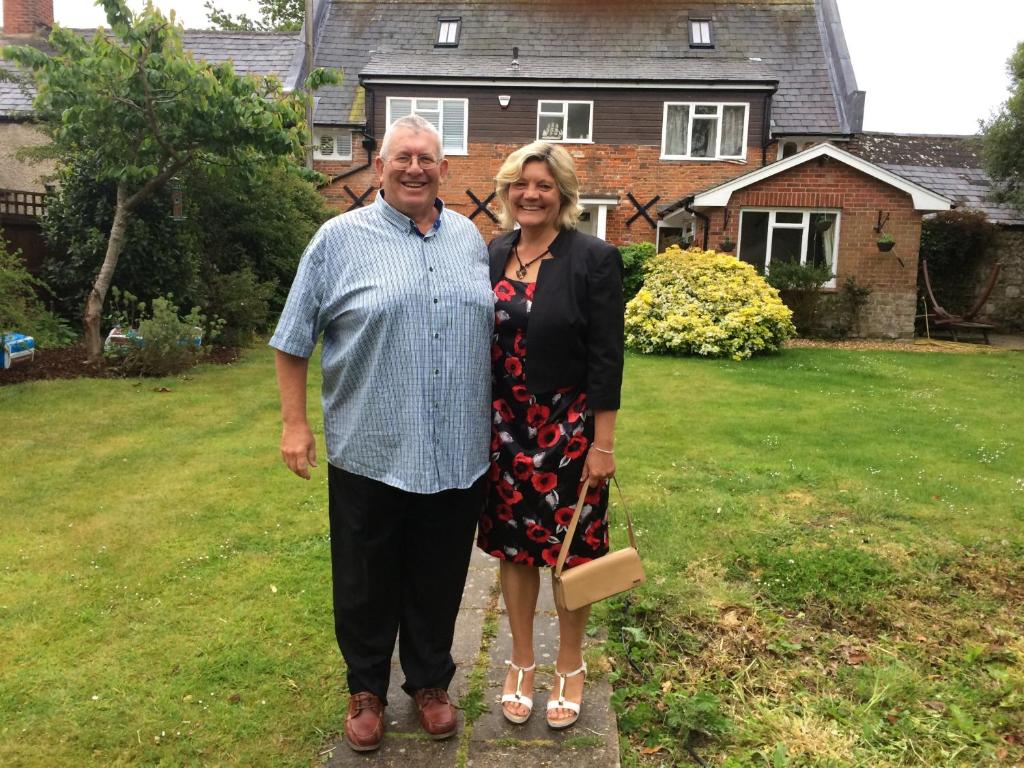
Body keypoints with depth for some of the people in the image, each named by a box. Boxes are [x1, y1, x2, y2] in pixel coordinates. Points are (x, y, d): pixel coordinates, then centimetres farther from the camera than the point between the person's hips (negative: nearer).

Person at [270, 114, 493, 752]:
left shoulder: (470, 238, 8)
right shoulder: (341, 238, -4)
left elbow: (492, 325, 17)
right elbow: (295, 340, -1)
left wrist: (499, 418, 15)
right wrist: (295, 423, -4)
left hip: (458, 455, 3)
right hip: (371, 453, -3)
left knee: (439, 580, 16)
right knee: (368, 584, 13)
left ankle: (430, 681, 37)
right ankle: (367, 689, 35)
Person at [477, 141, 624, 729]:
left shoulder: (593, 259, -8)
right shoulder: (492, 256, 6)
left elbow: (606, 358, -10)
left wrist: (603, 444, -12)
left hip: (569, 428, -4)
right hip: (505, 428, 4)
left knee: (571, 550, 8)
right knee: (513, 547, 12)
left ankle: (571, 668, 30)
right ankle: (522, 664, 32)